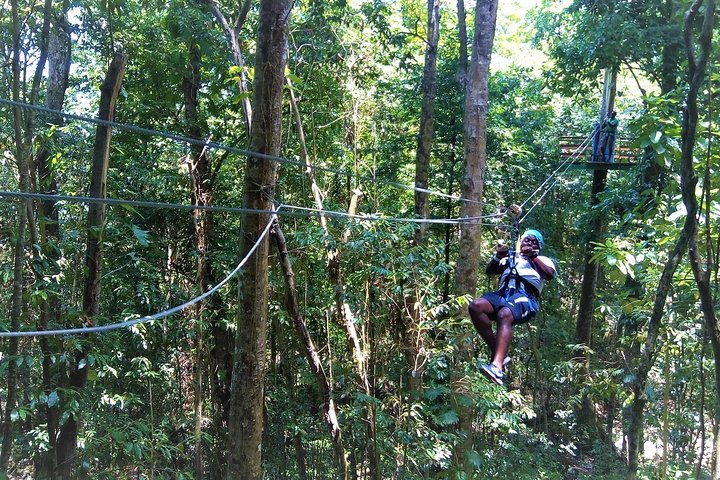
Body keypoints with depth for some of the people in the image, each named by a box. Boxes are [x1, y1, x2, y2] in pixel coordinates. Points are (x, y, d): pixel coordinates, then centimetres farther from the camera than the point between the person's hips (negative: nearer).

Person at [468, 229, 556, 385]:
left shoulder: (543, 260, 26)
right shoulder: (510, 258, 35)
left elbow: (550, 275, 4)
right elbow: (489, 271, 26)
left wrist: (532, 256, 0)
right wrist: (498, 256, 9)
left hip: (525, 297, -4)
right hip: (503, 293, 4)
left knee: (504, 315, -39)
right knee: (475, 306, -29)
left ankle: (497, 367, -55)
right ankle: (496, 351, -19)